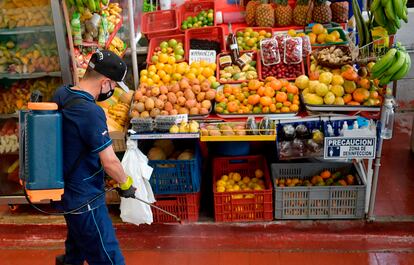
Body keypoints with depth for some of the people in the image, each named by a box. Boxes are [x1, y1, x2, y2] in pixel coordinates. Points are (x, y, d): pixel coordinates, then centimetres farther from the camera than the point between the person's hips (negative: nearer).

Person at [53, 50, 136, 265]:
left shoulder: (61, 94, -3)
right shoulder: (90, 112, -29)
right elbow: (110, 162, -25)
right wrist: (126, 184, -7)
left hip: (66, 188, 9)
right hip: (84, 198, -9)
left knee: (79, 234, 35)